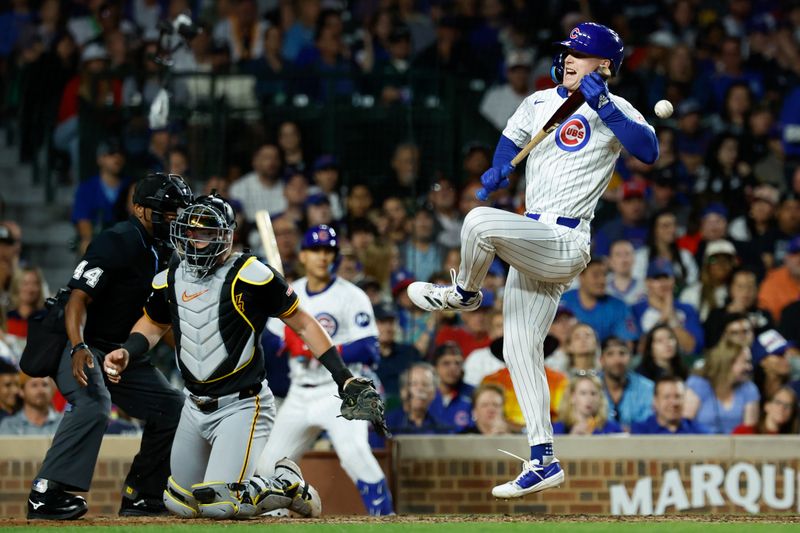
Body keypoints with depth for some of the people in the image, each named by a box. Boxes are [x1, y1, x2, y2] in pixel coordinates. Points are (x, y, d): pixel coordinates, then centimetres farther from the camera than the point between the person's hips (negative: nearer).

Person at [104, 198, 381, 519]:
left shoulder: (250, 276, -15)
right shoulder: (169, 280, 4)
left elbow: (303, 324, -9)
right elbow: (153, 325, 24)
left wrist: (343, 377, -14)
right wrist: (125, 352, 3)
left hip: (242, 406, -7)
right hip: (195, 406, 7)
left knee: (220, 505, -19)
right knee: (179, 503, 9)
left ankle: (287, 484, 9)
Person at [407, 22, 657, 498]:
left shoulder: (614, 110, -6)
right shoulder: (539, 102, 14)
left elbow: (649, 150, -23)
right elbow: (513, 137, 31)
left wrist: (604, 107, -30)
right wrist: (498, 169, 10)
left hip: (565, 241, -8)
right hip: (534, 245, 8)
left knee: (480, 222, -30)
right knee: (520, 350, 6)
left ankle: (464, 294, 1)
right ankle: (543, 461, 9)